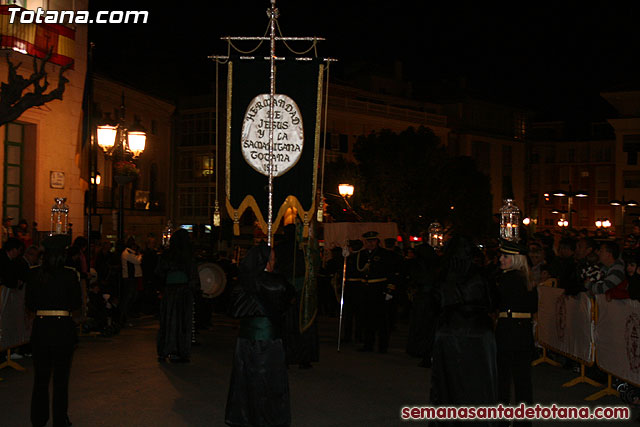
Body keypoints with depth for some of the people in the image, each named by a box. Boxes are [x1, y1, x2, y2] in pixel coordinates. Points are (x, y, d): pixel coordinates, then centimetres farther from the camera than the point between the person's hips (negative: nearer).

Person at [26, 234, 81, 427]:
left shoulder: (34, 274, -4)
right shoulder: (70, 274, -11)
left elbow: (29, 303, 4)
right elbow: (77, 303, -4)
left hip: (40, 327, 2)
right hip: (63, 327, -2)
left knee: (40, 376, 15)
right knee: (61, 377, 9)